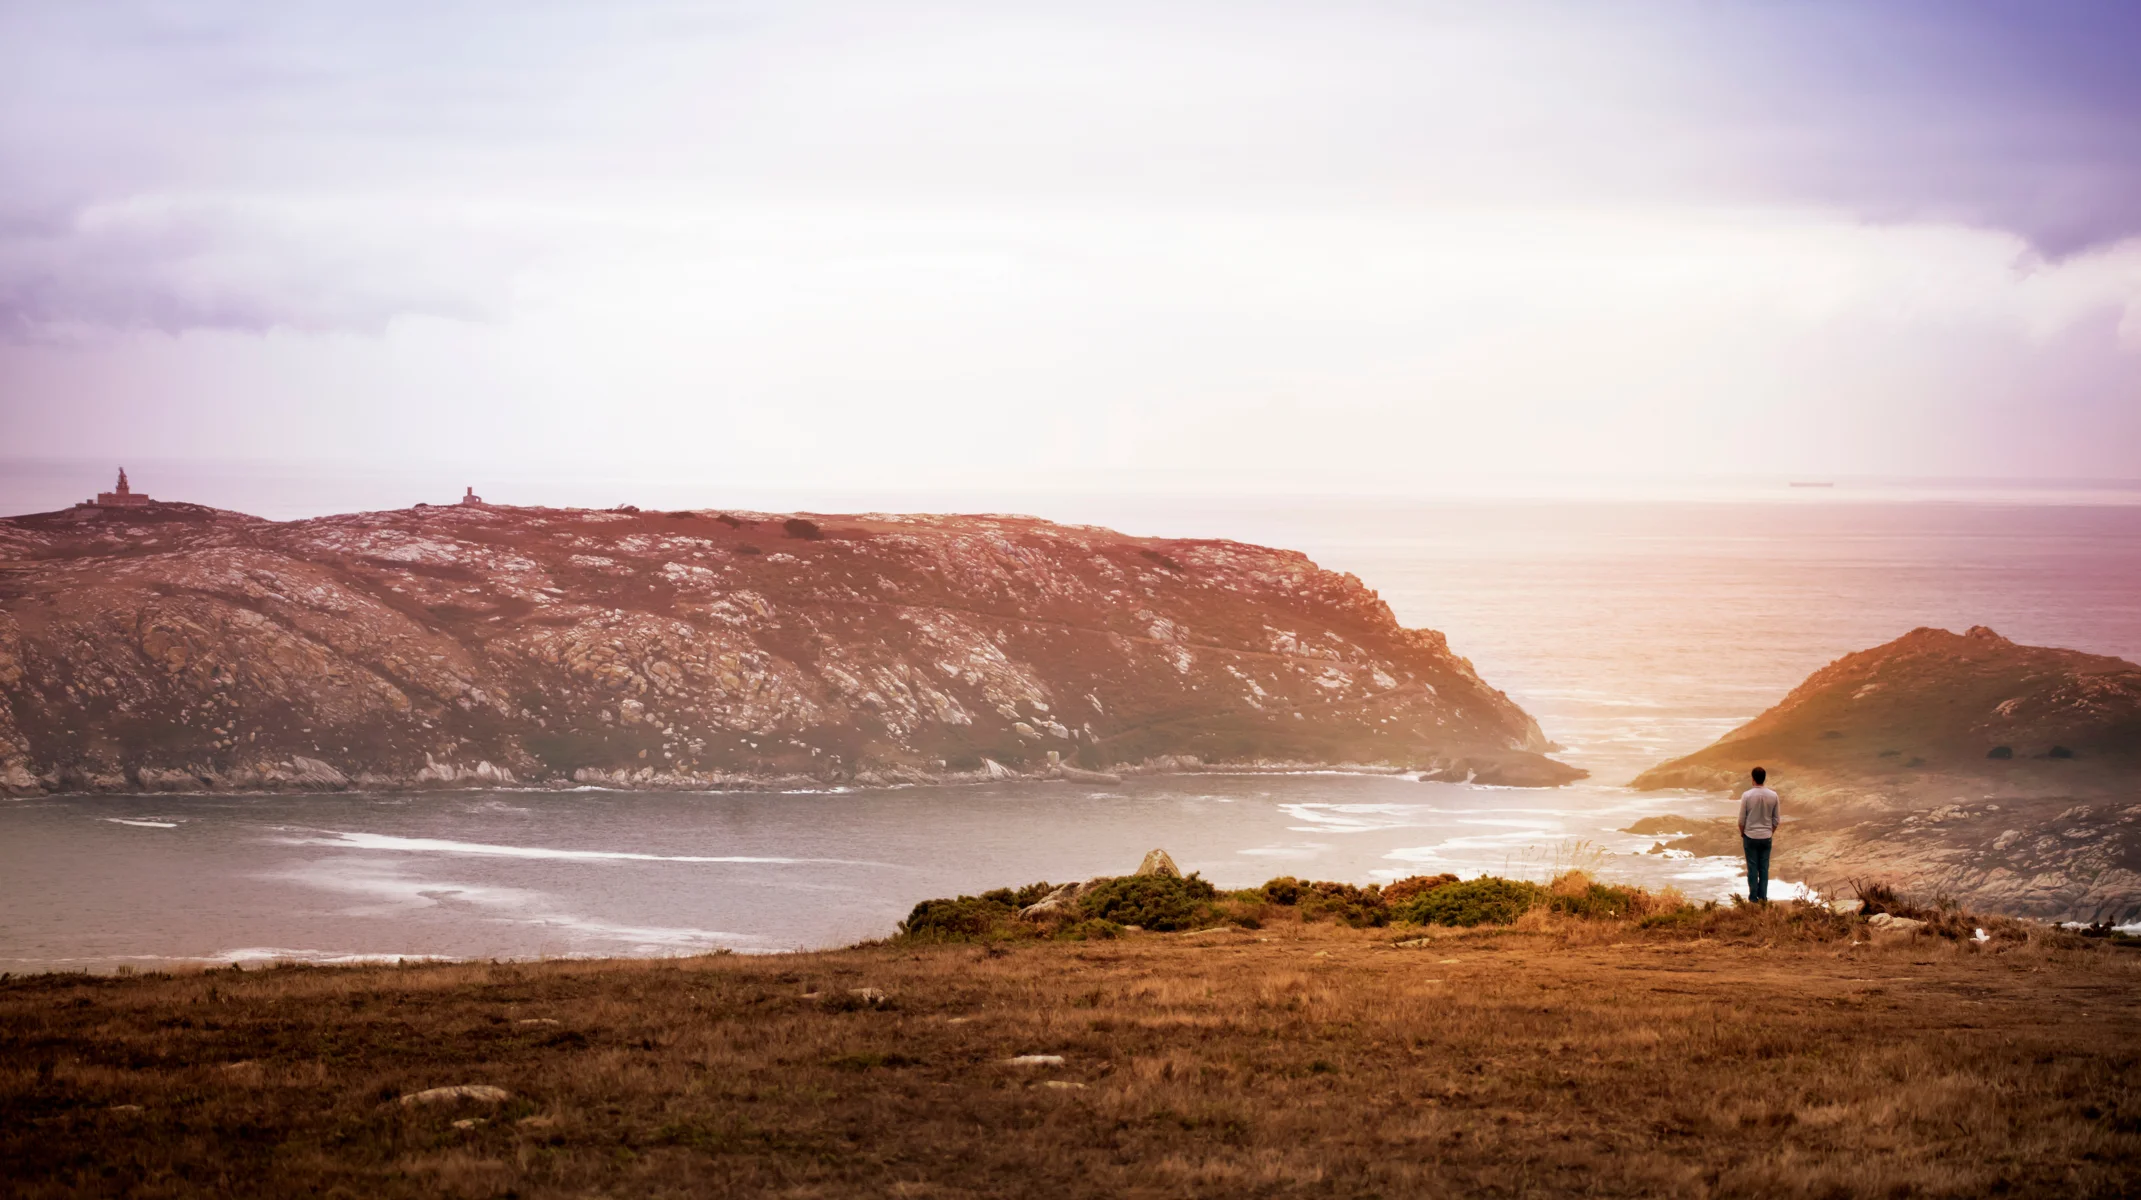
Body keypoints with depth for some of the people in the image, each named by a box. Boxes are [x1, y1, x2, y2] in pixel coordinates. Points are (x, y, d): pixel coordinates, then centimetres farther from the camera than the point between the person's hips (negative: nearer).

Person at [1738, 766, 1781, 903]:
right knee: (1764, 868, 10)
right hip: (1766, 837, 2)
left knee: (1752, 868, 5)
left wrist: (1742, 834, 9)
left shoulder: (1747, 795, -13)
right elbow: (1776, 819, 2)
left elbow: (1742, 819, -7)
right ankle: (1763, 897, 11)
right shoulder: (1773, 796, -6)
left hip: (1750, 836, -2)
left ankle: (1753, 897, 9)